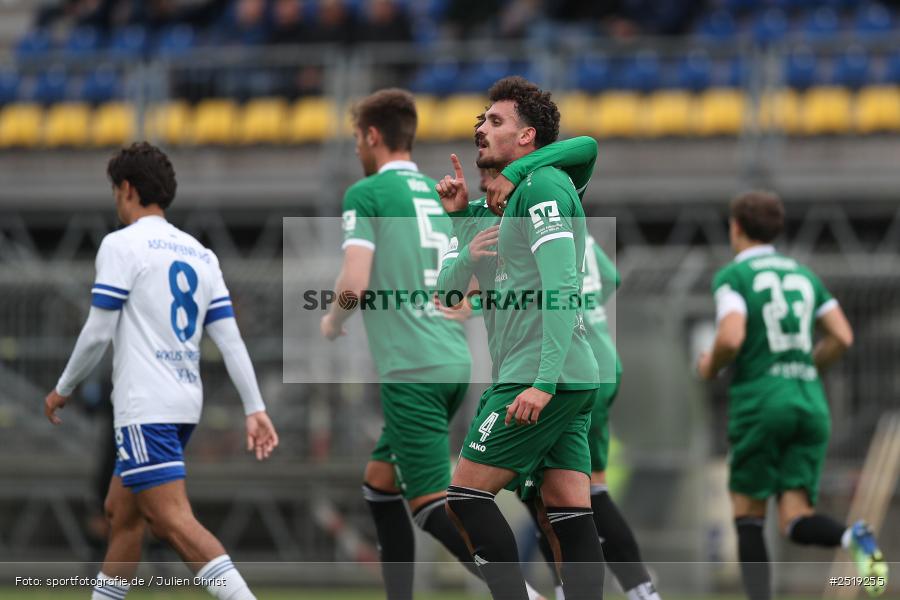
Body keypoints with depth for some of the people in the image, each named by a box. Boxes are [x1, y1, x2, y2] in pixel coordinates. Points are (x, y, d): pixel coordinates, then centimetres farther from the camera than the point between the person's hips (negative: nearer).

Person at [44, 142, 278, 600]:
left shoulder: (122, 244, -6)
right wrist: (255, 409, 6)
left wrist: (63, 391, 5)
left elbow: (98, 332, -8)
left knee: (174, 522, -15)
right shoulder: (200, 254, 15)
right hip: (186, 403, 9)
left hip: (145, 408, -9)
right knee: (121, 510, 19)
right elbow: (230, 338, 8)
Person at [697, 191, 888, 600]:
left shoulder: (732, 277, -1)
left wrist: (711, 366, 5)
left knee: (748, 517, 8)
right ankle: (854, 538, -33)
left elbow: (731, 338, -17)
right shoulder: (804, 276, 19)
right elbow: (842, 338, 10)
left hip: (760, 403, -5)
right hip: (811, 404, 5)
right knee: (795, 522, 1)